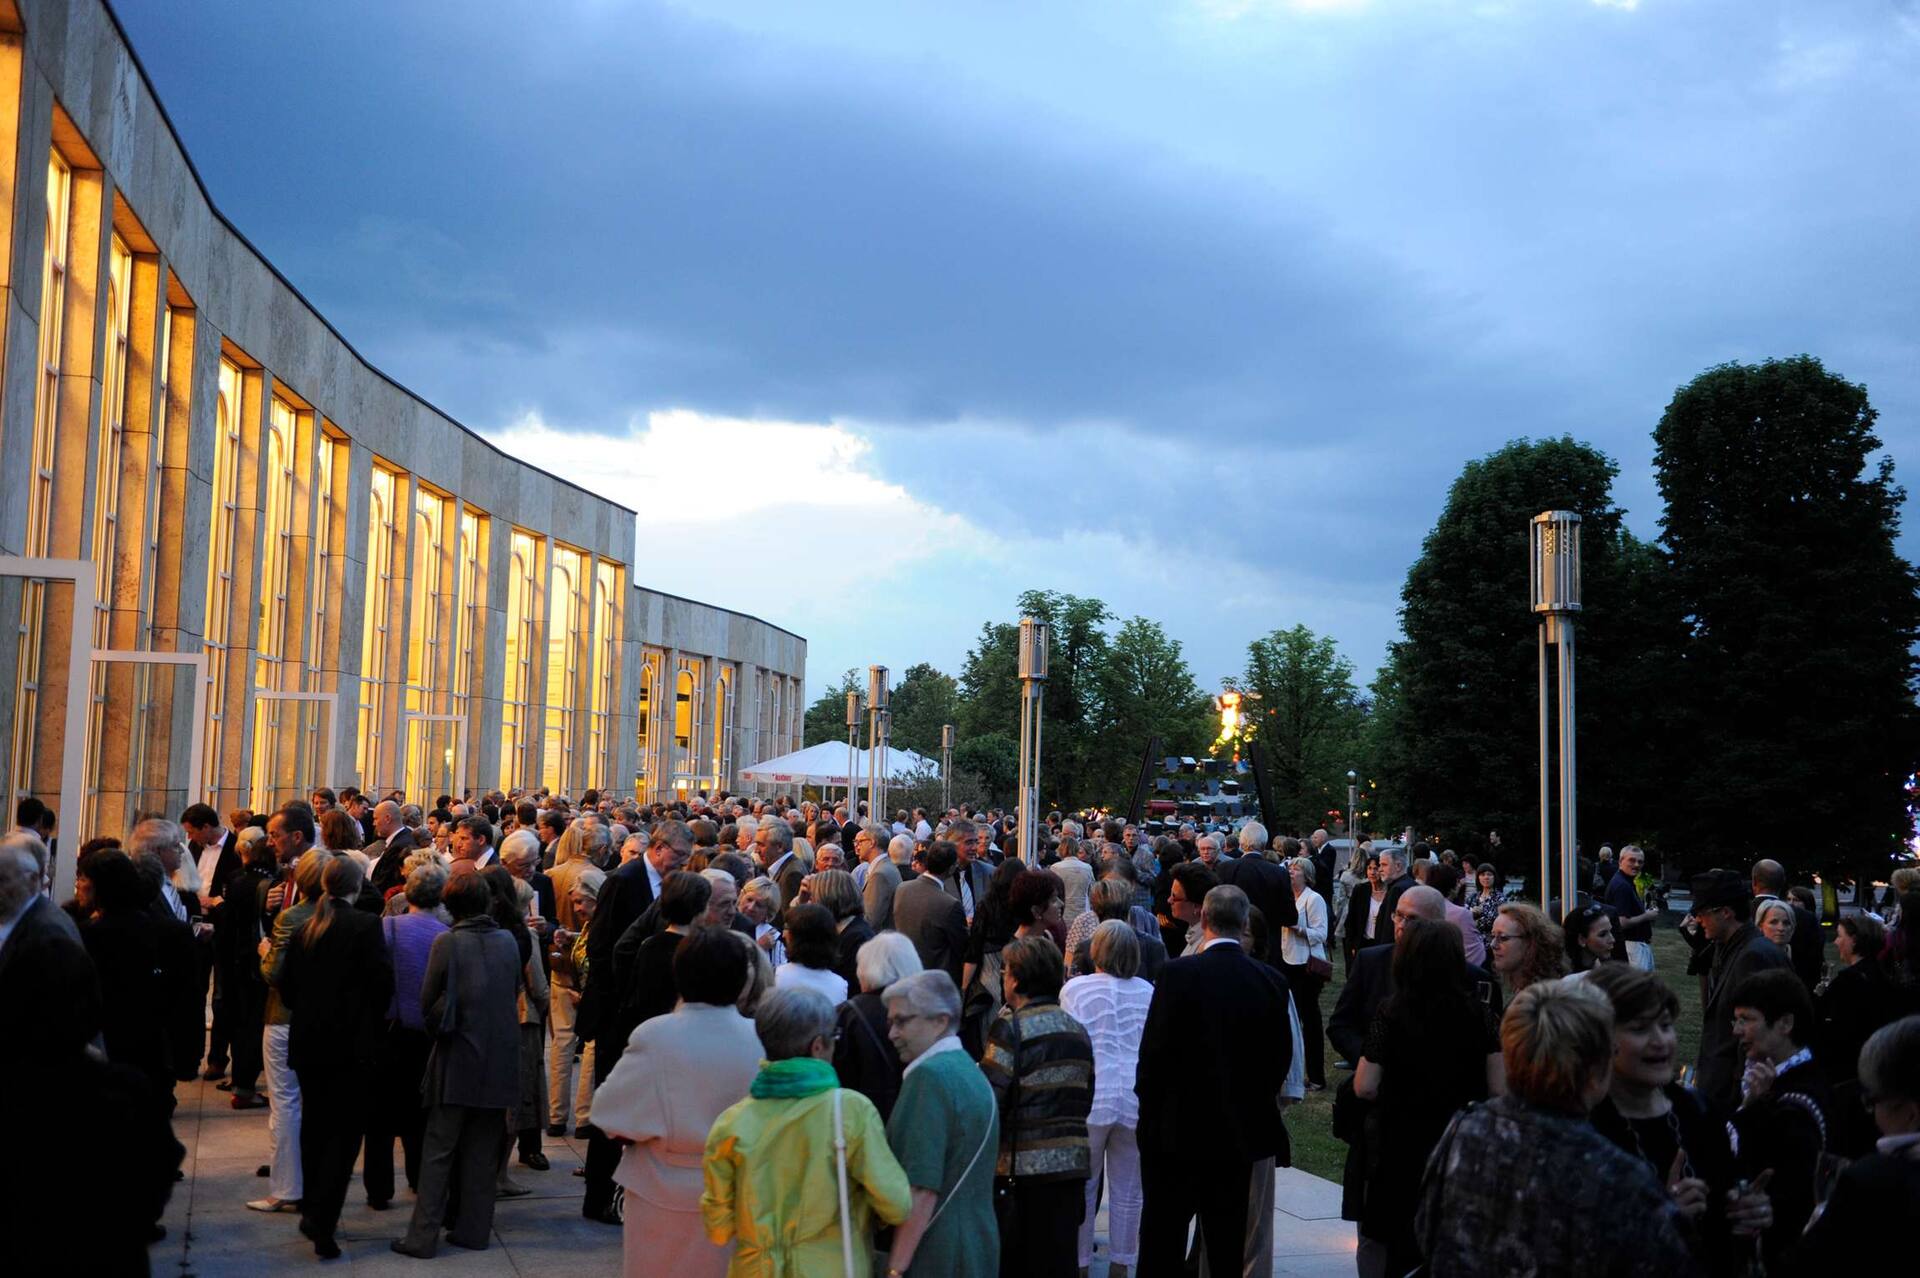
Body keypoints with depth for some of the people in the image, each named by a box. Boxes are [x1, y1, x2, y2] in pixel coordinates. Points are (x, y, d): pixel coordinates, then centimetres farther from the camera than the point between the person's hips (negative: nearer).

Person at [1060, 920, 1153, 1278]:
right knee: (1127, 1190, 10)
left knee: (1083, 1186, 9)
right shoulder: (1148, 992, 4)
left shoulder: (1075, 988, -4)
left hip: (1092, 1097, -2)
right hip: (1137, 1100, 2)